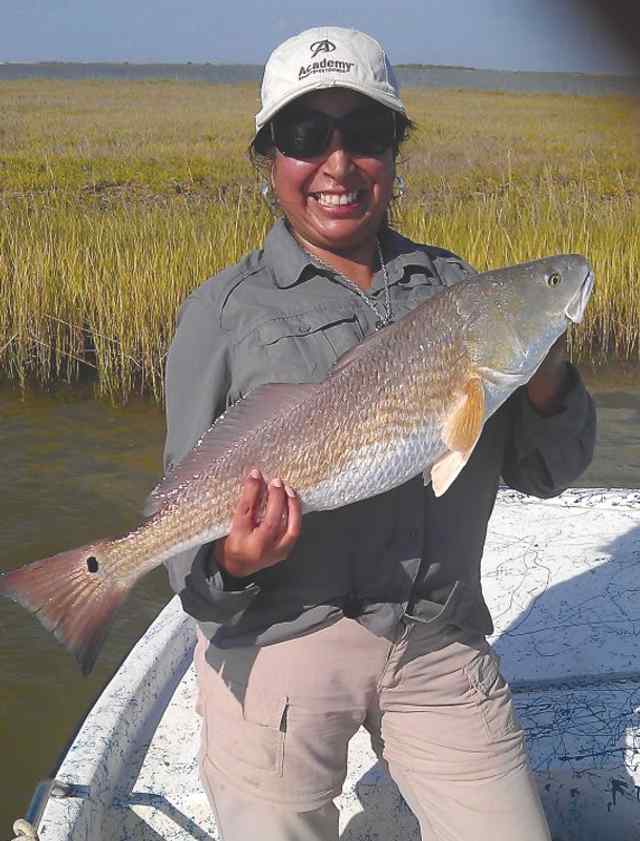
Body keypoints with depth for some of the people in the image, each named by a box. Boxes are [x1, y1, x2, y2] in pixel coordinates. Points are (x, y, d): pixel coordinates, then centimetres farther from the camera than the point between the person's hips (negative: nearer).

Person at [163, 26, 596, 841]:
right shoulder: (224, 310, -1)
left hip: (440, 641, 3)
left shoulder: (454, 286, 8)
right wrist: (227, 566, -24)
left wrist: (545, 382, -11)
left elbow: (542, 474, 9)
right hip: (278, 643, -2)